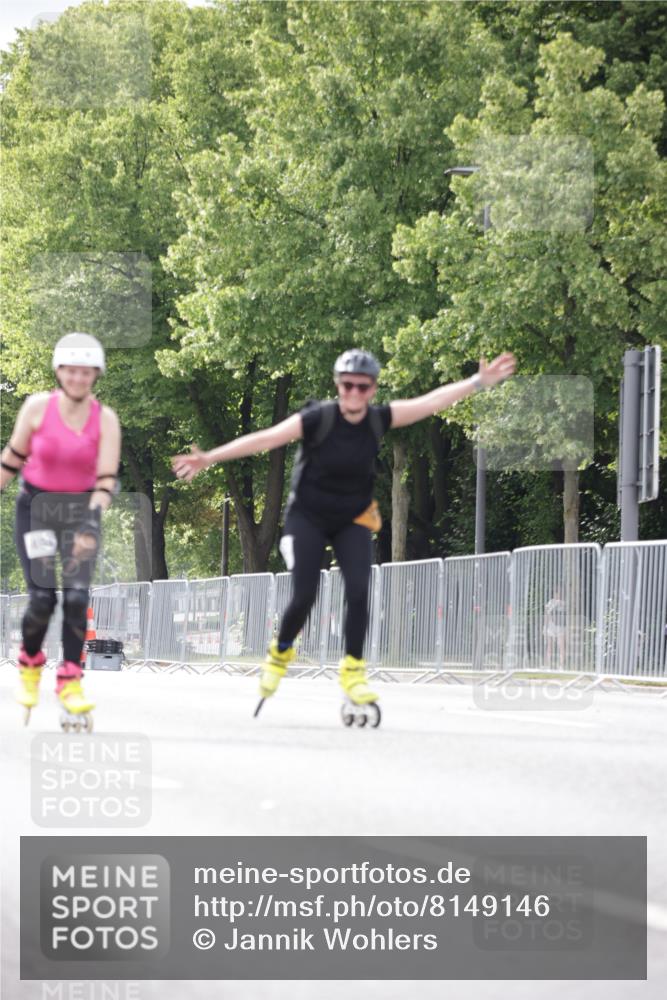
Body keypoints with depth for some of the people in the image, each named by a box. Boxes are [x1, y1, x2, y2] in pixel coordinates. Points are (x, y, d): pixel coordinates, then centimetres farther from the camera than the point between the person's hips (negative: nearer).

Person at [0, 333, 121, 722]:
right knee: (43, 597, -10)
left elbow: (107, 477, -14)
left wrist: (93, 517, -29)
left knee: (77, 596, -12)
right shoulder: (38, 407, -10)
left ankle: (70, 681, 0)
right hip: (36, 507, -1)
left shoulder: (105, 419, -9)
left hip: (81, 509, 1)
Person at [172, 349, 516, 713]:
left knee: (358, 591, -16)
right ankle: (280, 654, 18)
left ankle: (353, 670, -3)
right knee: (304, 598, -12)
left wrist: (478, 382, -15)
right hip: (307, 518, -3)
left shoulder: (379, 420, -10)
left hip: (353, 520, 3)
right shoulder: (317, 419, -21)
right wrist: (208, 459, -27)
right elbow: (263, 439, -23)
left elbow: (430, 401, -10)